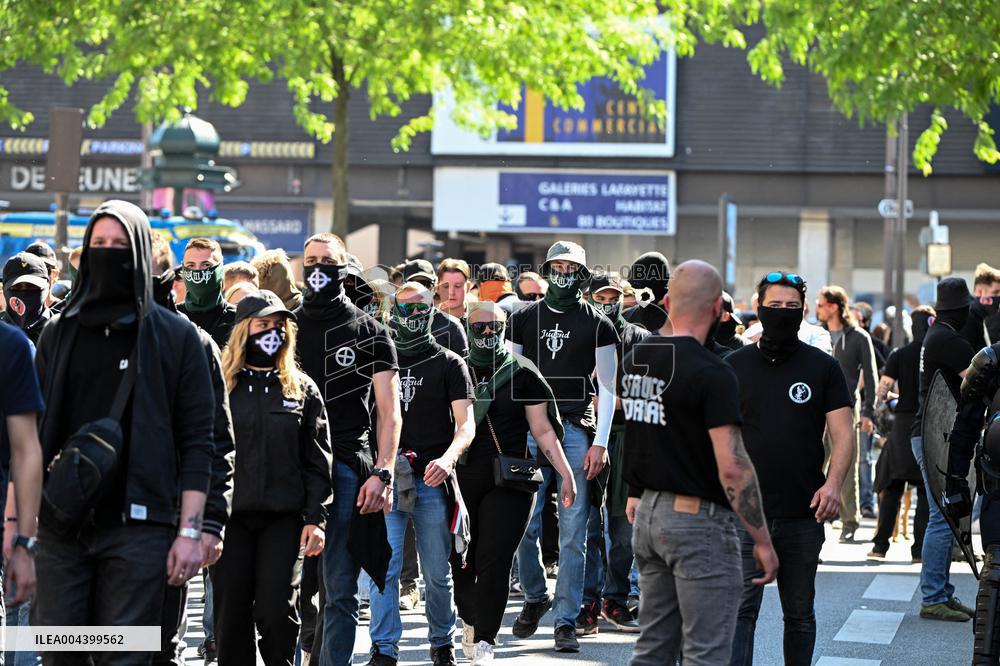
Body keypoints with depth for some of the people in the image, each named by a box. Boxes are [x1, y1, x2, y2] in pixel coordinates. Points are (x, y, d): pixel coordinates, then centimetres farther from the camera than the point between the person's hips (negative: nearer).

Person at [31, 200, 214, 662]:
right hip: (59, 526, 3)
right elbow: (31, 432, 15)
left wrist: (190, 531, -7)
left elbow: (196, 442, 0)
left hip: (138, 525, -3)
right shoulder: (58, 334, 13)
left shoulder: (176, 337, 3)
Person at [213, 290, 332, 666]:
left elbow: (317, 460, 6)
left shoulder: (302, 388, 8)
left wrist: (315, 518, -2)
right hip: (229, 516, 0)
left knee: (276, 612, -7)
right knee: (231, 614, 3)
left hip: (283, 516, 0)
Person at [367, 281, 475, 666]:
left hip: (432, 480, -1)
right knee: (384, 565, -8)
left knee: (437, 571, 5)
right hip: (386, 477, 1)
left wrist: (448, 458, -23)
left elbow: (466, 424, -3)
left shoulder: (448, 363, 6)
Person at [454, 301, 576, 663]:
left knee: (494, 561, -10)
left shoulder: (522, 373, 4)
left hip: (507, 483, -2)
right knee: (459, 558, 7)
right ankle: (470, 620, 33)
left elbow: (543, 430, 5)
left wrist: (566, 473, -2)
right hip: (461, 480, 2)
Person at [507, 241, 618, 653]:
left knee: (572, 534, -2)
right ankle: (535, 597, 21)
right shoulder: (524, 318, 10)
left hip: (577, 430, -1)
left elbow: (607, 388, 6)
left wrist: (600, 442, -2)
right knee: (523, 526, -3)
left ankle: (566, 621, 3)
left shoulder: (597, 324, 6)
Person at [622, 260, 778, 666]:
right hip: (698, 518, -8)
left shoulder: (635, 360, 7)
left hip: (647, 514, 8)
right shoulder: (711, 373, -18)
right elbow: (732, 467, -21)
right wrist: (762, 540, -15)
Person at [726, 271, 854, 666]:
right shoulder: (735, 366, 6)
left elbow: (843, 432, 1)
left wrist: (833, 482, -15)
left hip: (804, 515, 1)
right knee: (740, 608, -10)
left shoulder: (823, 368, 5)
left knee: (800, 614, 11)